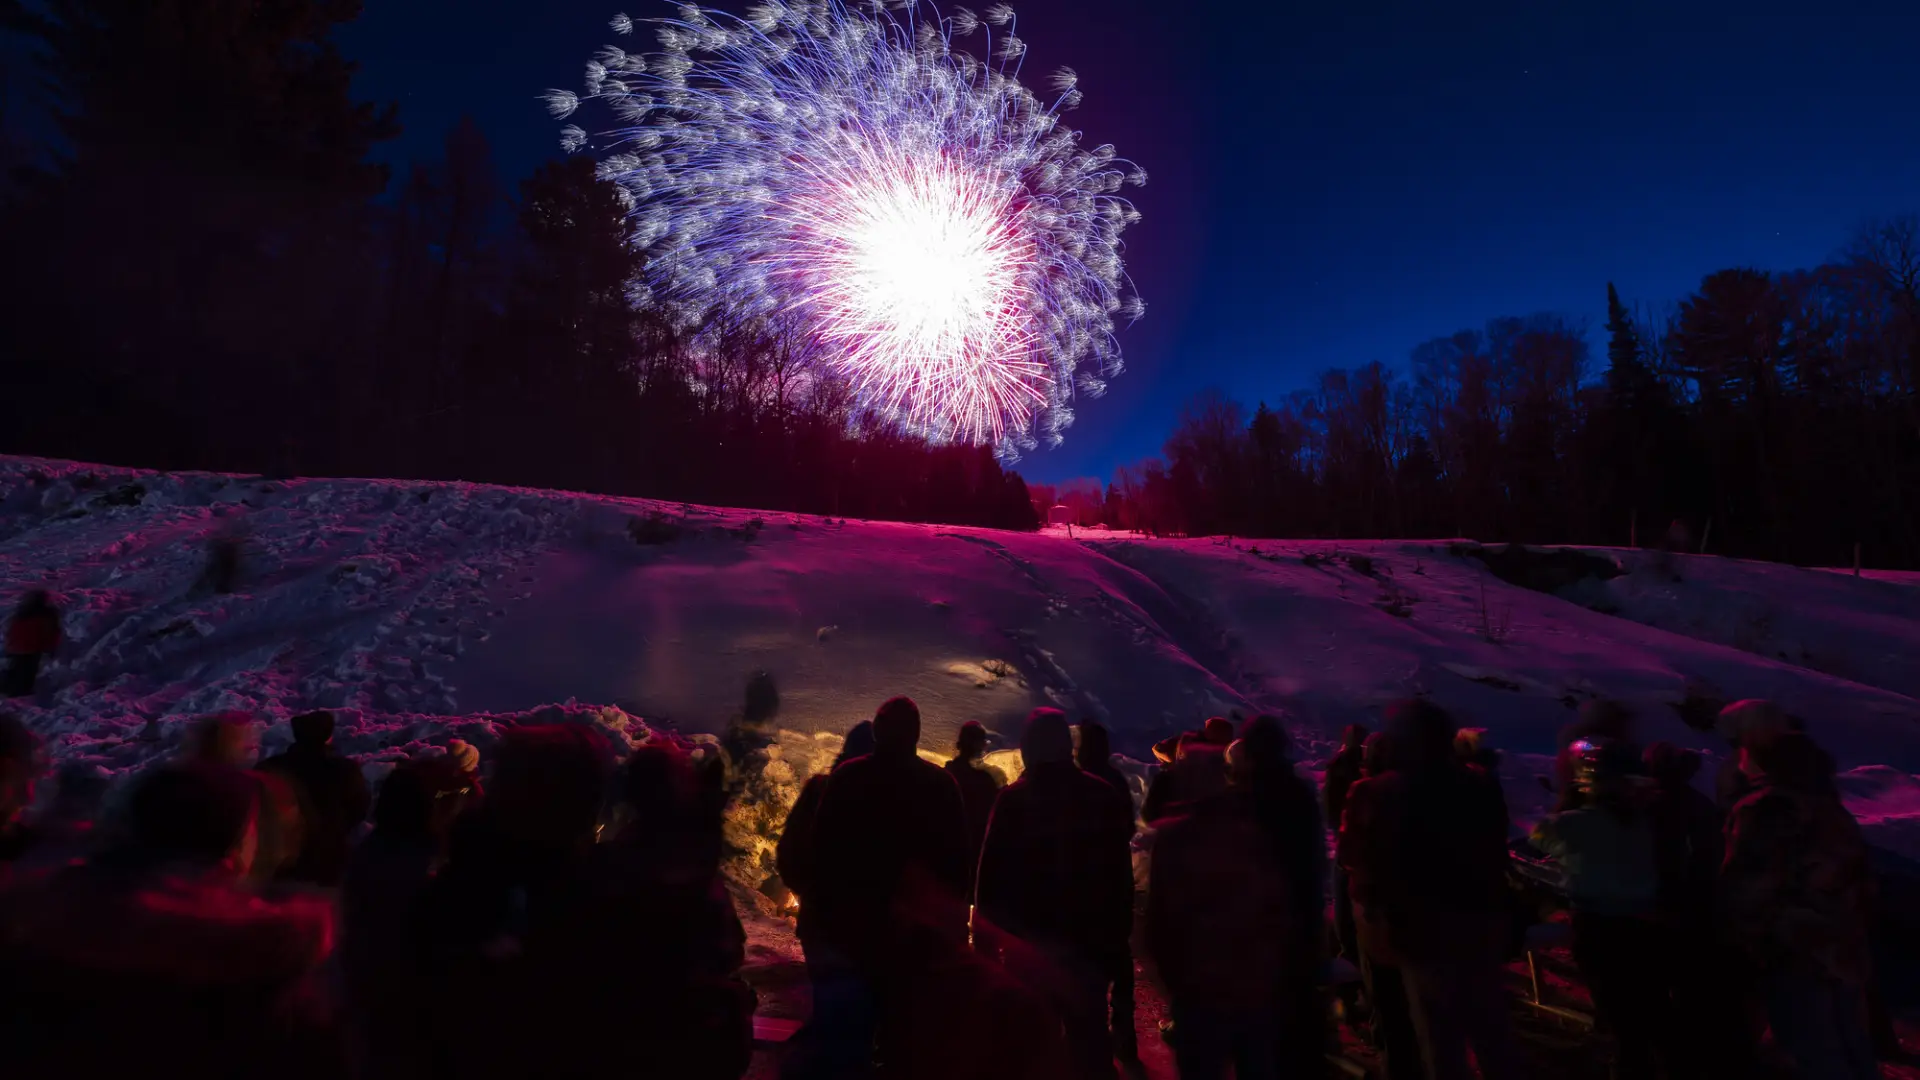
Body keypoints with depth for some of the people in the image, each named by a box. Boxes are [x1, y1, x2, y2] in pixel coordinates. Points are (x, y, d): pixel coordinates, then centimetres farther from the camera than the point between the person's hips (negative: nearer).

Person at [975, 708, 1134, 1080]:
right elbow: (1120, 872, 3)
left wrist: (985, 935, -4)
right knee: (1090, 1033, 17)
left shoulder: (1013, 800, -13)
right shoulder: (1106, 795, -3)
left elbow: (992, 874, -12)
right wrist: (1117, 932, 10)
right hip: (1091, 937, 3)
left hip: (1030, 938, -2)